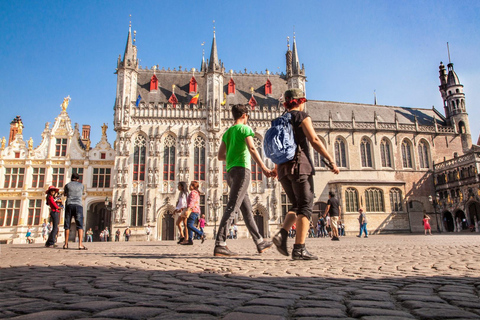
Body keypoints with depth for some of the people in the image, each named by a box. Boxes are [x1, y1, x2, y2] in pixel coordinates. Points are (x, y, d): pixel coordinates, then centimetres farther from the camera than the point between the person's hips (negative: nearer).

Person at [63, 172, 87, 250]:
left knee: (67, 225, 11)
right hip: (78, 205, -1)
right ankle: (80, 244, -18)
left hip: (69, 205, 1)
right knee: (80, 225, -7)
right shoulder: (81, 185, 11)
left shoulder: (67, 185, 9)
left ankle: (66, 244, 13)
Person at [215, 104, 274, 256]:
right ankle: (220, 244, -19)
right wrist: (263, 167, -21)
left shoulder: (227, 132, 21)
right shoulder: (245, 128, 0)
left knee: (247, 210, 11)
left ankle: (260, 243, 19)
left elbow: (221, 156, 20)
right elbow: (252, 148, -15)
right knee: (232, 207, -14)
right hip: (242, 169, -8)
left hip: (230, 172, 8)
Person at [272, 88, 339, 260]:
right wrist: (331, 161, -11)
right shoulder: (302, 116, 2)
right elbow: (314, 140, -10)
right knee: (306, 206, -5)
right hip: (300, 165, -7)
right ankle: (299, 249, -11)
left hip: (283, 168, 7)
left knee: (296, 205, 15)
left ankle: (282, 234, -7)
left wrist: (277, 168, 34)